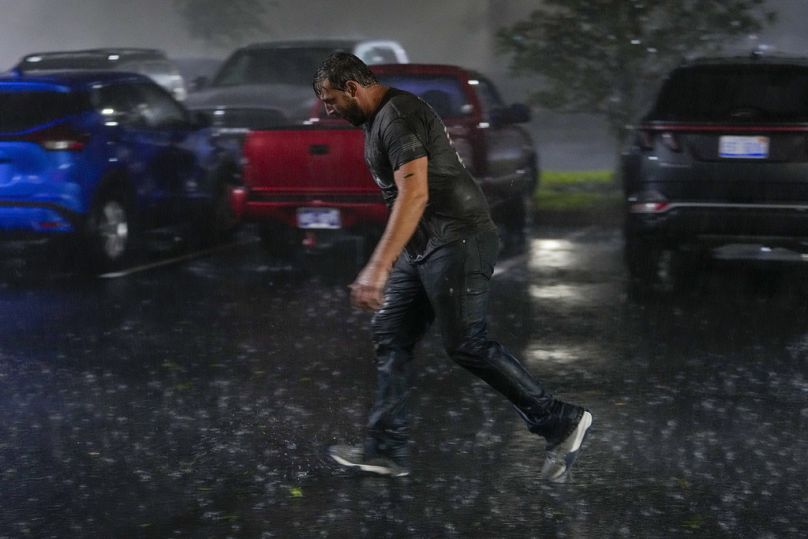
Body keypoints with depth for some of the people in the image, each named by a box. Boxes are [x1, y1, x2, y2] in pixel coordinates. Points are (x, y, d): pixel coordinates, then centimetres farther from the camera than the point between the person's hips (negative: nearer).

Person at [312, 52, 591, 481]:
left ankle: (559, 423, 1)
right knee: (389, 334, 7)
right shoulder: (375, 121, 16)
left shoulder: (398, 118, -17)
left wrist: (378, 268, -35)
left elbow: (414, 194, -29)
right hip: (424, 247, 11)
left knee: (465, 344, -9)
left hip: (457, 240, -11)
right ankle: (386, 449, 10)